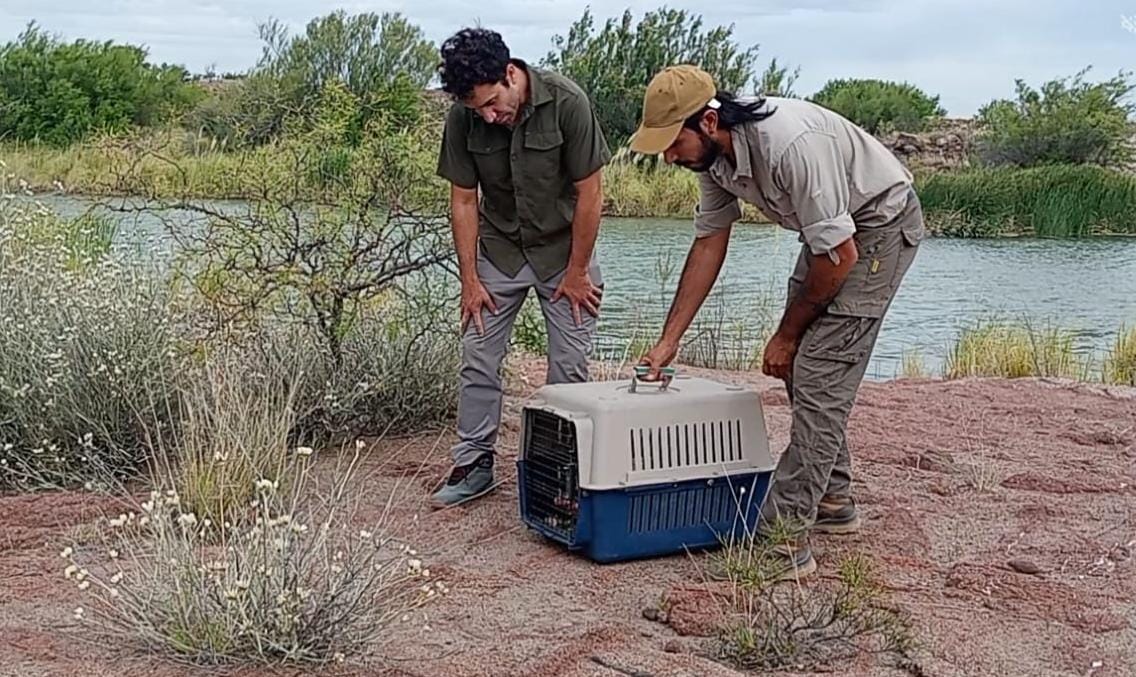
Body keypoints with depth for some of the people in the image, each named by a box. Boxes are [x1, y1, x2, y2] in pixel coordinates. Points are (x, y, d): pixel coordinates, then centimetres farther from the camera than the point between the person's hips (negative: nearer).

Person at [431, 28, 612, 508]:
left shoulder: (567, 103, -24)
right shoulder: (463, 118, -15)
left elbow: (589, 193, -17)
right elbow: (463, 200, -6)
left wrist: (577, 271, -12)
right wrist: (470, 279, -6)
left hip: (563, 248, -2)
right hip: (498, 249, 3)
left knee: (570, 365, -1)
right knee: (478, 357, 0)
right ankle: (473, 465, 11)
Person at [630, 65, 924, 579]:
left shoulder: (792, 143, -35)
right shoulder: (714, 153, -8)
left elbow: (840, 257, -29)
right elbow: (708, 246, 3)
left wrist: (786, 335, -15)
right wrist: (668, 342, 2)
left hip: (881, 224, -9)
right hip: (833, 232, 9)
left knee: (821, 377, -16)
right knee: (801, 367, 14)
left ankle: (783, 541, -16)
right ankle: (832, 502, 30)